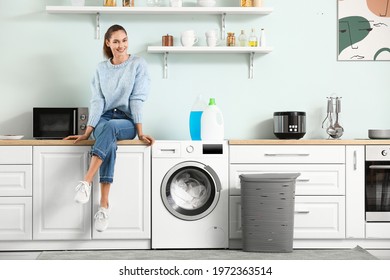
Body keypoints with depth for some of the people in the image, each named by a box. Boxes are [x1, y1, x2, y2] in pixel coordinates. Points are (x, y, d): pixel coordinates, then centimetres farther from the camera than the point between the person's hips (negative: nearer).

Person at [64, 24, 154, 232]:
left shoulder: (138, 64, 2)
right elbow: (97, 102, 2)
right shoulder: (102, 68, 10)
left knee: (110, 127, -39)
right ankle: (104, 205, -43)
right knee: (109, 141, -36)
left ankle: (86, 183, -50)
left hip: (127, 123, -2)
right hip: (103, 120, 2)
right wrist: (87, 133, -10)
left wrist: (140, 133, -14)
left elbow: (137, 99, -6)